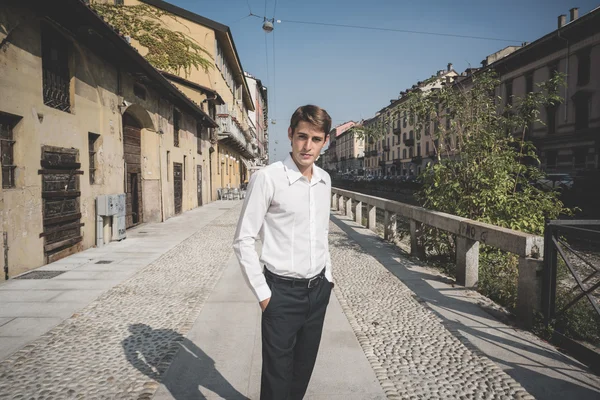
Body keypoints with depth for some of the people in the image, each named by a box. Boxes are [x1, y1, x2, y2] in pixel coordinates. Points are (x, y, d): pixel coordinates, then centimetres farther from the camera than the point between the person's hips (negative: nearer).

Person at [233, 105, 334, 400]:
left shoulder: (325, 180, 4)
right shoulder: (267, 178, -16)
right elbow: (243, 240, -13)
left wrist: (327, 275, 15)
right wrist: (262, 293, -12)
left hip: (318, 288, 6)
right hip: (283, 291, -6)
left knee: (304, 368, 20)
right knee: (278, 376, 6)